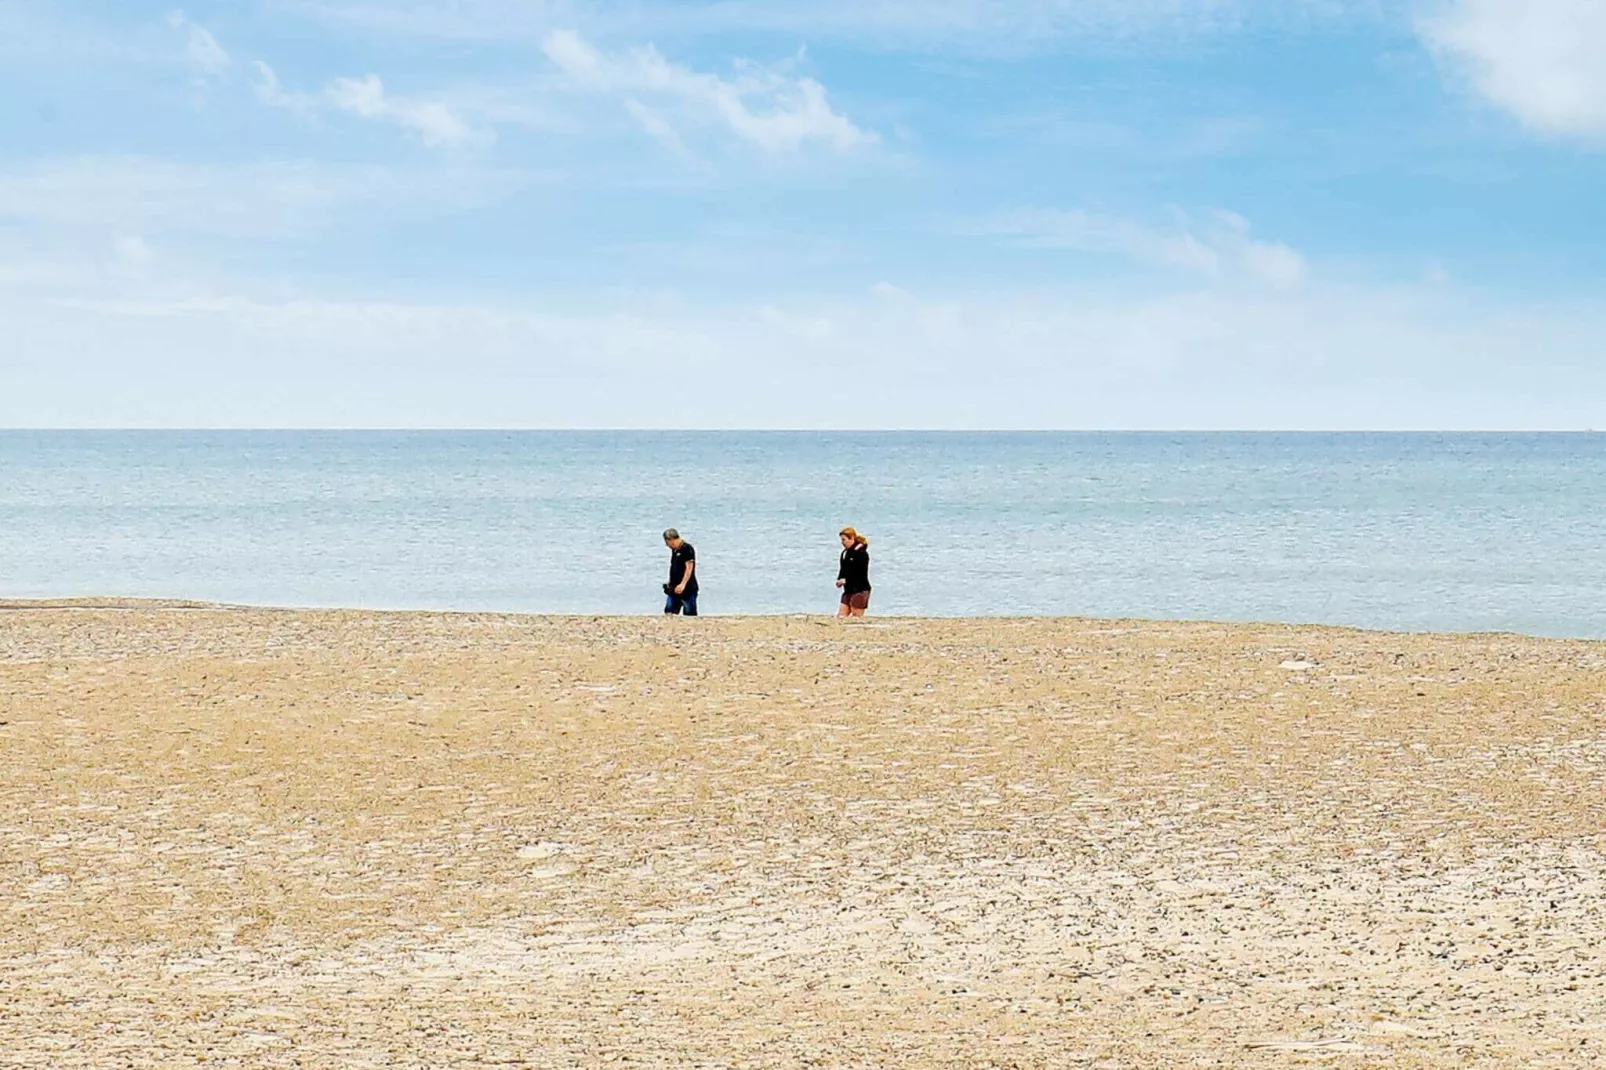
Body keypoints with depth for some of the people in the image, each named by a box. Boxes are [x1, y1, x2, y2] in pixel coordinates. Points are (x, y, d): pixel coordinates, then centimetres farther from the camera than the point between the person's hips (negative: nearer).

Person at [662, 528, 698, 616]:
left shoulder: (687, 549, -13)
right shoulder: (675, 550, 14)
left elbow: (689, 568, -20)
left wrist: (683, 584, -26)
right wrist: (670, 583, 21)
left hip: (687, 588, -9)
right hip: (674, 589, 9)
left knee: (690, 614, -5)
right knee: (669, 611, 3)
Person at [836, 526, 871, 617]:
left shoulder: (861, 553, -13)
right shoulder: (845, 553, 12)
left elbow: (861, 574, -19)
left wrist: (845, 580, -20)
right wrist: (839, 580, -2)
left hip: (860, 590, -9)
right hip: (848, 591, 9)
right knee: (841, 615, 2)